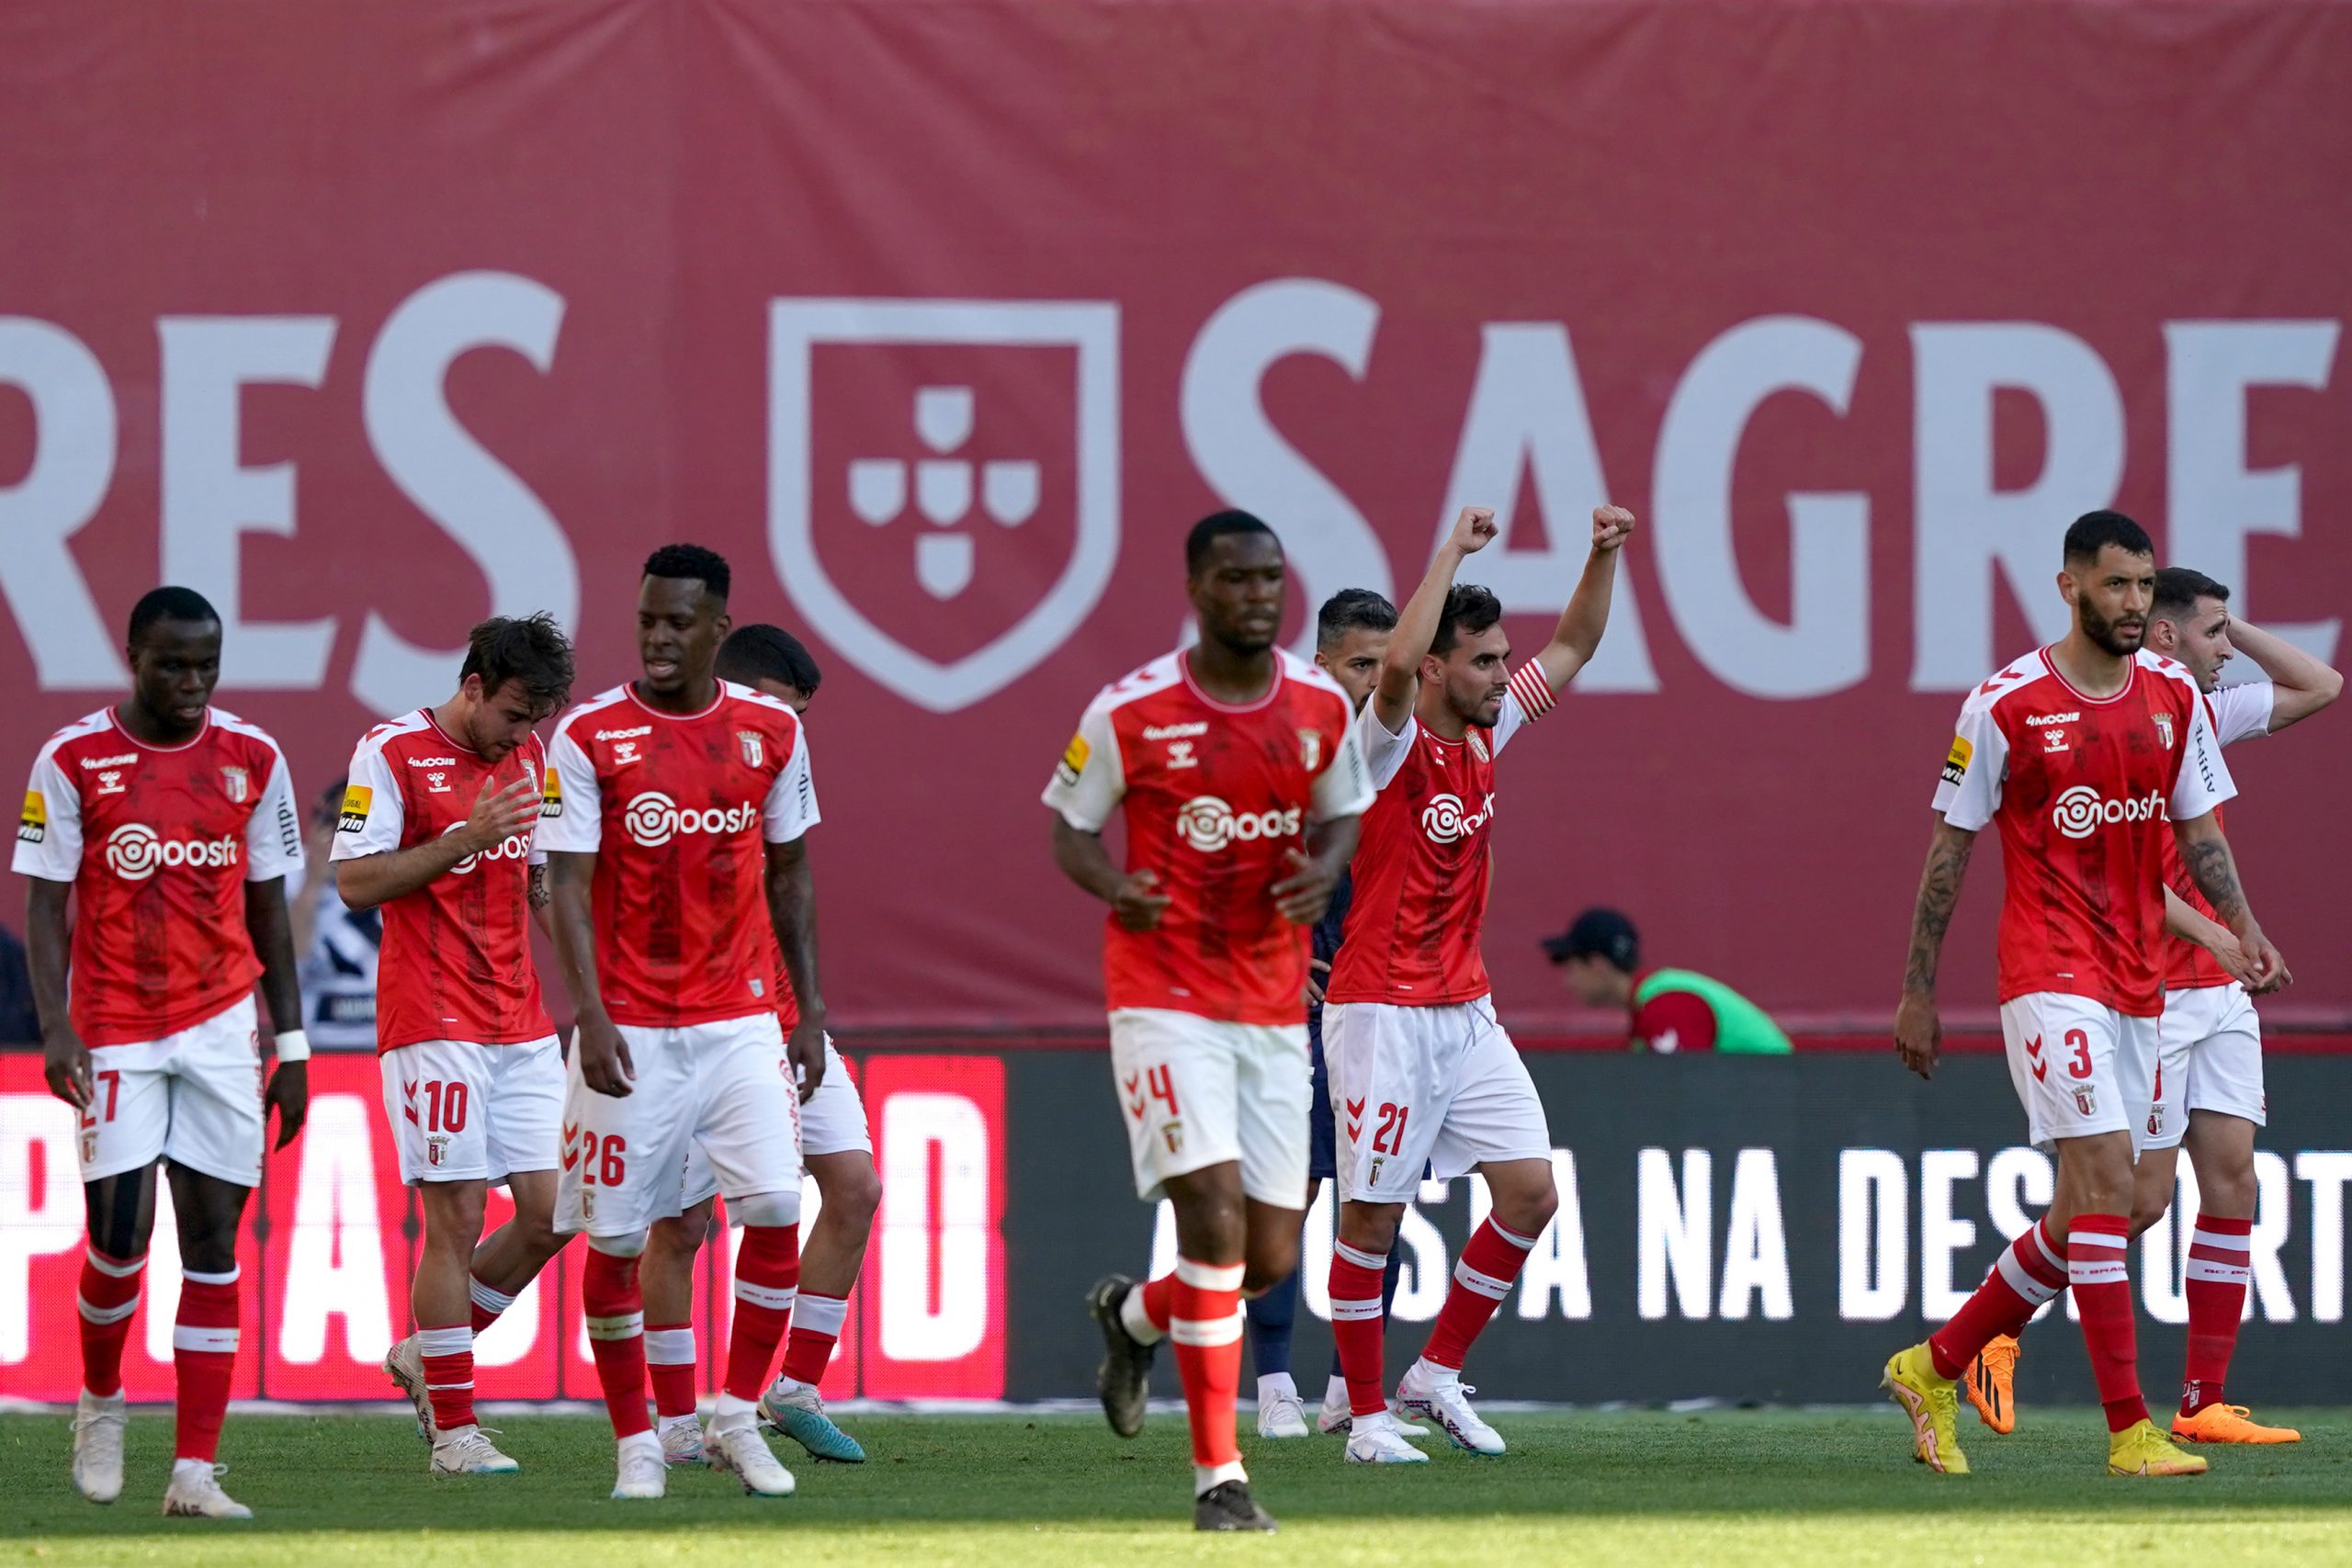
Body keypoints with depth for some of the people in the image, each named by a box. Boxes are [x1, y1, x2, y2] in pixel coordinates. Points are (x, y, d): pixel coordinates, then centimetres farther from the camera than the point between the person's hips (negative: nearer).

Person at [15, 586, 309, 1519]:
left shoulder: (253, 760, 4)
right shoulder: (73, 761, -4)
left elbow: (269, 910, 10)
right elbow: (45, 904, -4)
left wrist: (292, 1046, 9)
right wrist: (55, 1025, -16)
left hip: (222, 1023, 2)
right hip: (114, 1029, -2)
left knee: (212, 1239, -3)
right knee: (120, 1235, -8)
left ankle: (195, 1471, -3)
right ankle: (100, 1401, 23)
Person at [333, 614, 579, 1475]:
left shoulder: (529, 756, 13)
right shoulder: (391, 753, -7)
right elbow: (357, 881, -12)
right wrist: (467, 837, -19)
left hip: (522, 1026, 7)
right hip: (434, 1025, -7)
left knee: (553, 1213, 2)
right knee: (456, 1219, -7)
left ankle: (429, 1354, 20)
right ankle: (452, 1428, 0)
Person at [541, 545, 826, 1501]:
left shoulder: (771, 731, 4)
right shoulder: (590, 737, -6)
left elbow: (790, 874, 13)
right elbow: (569, 884, -7)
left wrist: (809, 1008, 9)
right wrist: (591, 1017, -16)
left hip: (741, 1019, 2)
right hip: (631, 1031, -2)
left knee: (777, 1214, -9)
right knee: (614, 1236, 0)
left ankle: (737, 1423, 5)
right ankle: (635, 1443, 13)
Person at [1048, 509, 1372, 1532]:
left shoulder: (1323, 707, 2)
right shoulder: (1131, 712, -9)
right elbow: (1070, 825, 2)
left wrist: (1325, 869, -6)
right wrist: (1109, 885, -20)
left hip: (1273, 1010, 5)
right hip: (1165, 997, -5)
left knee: (1270, 1256, 5)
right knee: (1214, 1211, -18)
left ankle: (1133, 1315, 40)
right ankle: (1217, 1477, -11)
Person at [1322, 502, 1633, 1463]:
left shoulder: (1486, 733, 9)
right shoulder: (1390, 743, -12)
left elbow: (1571, 651, 18)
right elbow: (1398, 663, -34)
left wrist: (1603, 558, 3)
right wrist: (1452, 551, -28)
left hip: (1467, 1013, 7)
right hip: (1382, 1013, -7)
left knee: (1530, 1192, 1)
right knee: (1371, 1215, -2)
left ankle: (1438, 1374, 14)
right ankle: (1368, 1414, 7)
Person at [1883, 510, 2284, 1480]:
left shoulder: (2173, 696, 8)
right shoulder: (2006, 706, -7)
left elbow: (2197, 828, 15)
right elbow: (1950, 849, 0)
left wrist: (2240, 923, -4)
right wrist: (1917, 991, 1)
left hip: (2138, 980, 6)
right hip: (2050, 971, -6)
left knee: (2088, 1216, 9)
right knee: (2106, 1185, -15)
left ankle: (1932, 1369, 25)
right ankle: (2129, 1432, -15)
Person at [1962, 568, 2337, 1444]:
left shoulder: (2202, 713, 13)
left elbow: (2320, 688, 24)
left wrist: (2235, 627, 12)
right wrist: (2209, 931, -24)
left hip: (2218, 993, 8)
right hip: (2149, 993, -8)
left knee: (2232, 1181, 1)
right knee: (2143, 1198, -7)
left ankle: (2205, 1404, 2)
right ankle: (1993, 1331, 8)